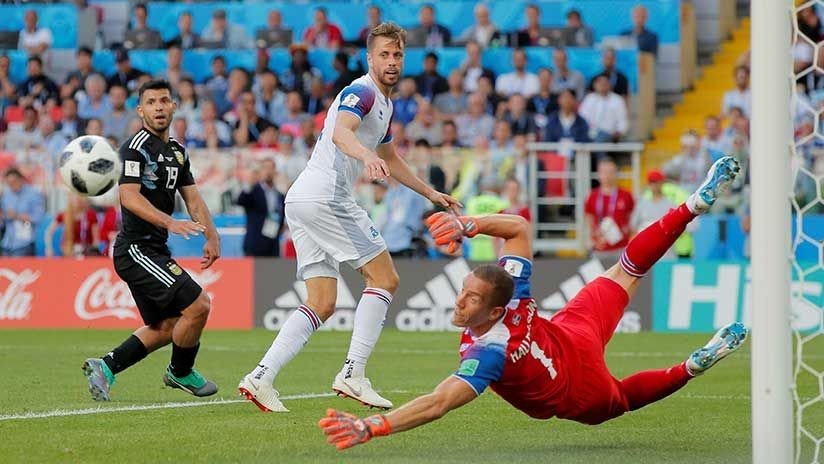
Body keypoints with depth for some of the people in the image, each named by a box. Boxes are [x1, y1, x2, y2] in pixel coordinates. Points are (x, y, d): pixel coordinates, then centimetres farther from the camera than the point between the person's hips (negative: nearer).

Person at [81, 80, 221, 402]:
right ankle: (181, 373, 6)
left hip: (155, 251, 10)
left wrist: (212, 237, 5)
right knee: (198, 305, -15)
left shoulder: (176, 151, 16)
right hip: (136, 250, -10)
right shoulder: (136, 147, -12)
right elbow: (129, 196, -22)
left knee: (166, 326, 16)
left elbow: (192, 197, 18)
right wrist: (170, 222, -34)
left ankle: (105, 366, 18)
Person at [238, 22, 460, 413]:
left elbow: (389, 158, 40)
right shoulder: (362, 92, -8)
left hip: (302, 200, 10)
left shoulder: (383, 105, 24)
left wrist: (430, 193, 44)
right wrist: (368, 156, -49)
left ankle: (261, 377, -6)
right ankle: (352, 373, -11)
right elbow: (341, 132, -30)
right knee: (384, 278, -6)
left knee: (321, 305, 5)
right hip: (324, 195, -10)